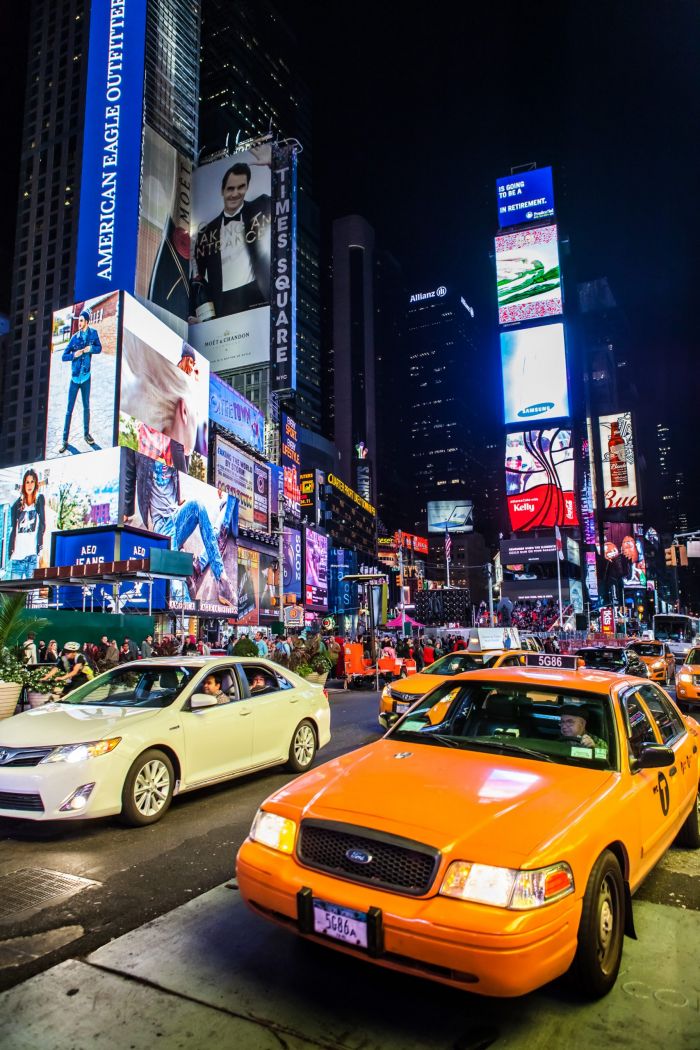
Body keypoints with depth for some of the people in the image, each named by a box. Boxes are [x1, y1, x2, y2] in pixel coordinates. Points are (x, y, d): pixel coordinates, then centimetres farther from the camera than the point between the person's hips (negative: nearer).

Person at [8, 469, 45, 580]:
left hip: (32, 554, -3)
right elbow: (13, 530, 11)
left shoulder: (40, 499, 7)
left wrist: (40, 546, -10)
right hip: (17, 555, 3)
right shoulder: (17, 504, 14)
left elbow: (42, 525, -1)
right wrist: (10, 552, 2)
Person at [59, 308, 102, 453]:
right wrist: (74, 354, -19)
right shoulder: (75, 338, -5)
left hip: (86, 377, 1)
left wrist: (91, 348, -13)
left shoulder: (93, 333, -3)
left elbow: (99, 348, 7)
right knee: (69, 409, 1)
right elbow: (63, 356, -1)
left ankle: (86, 433, 31)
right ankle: (65, 440, 6)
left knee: (86, 407, 15)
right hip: (75, 377, -1)